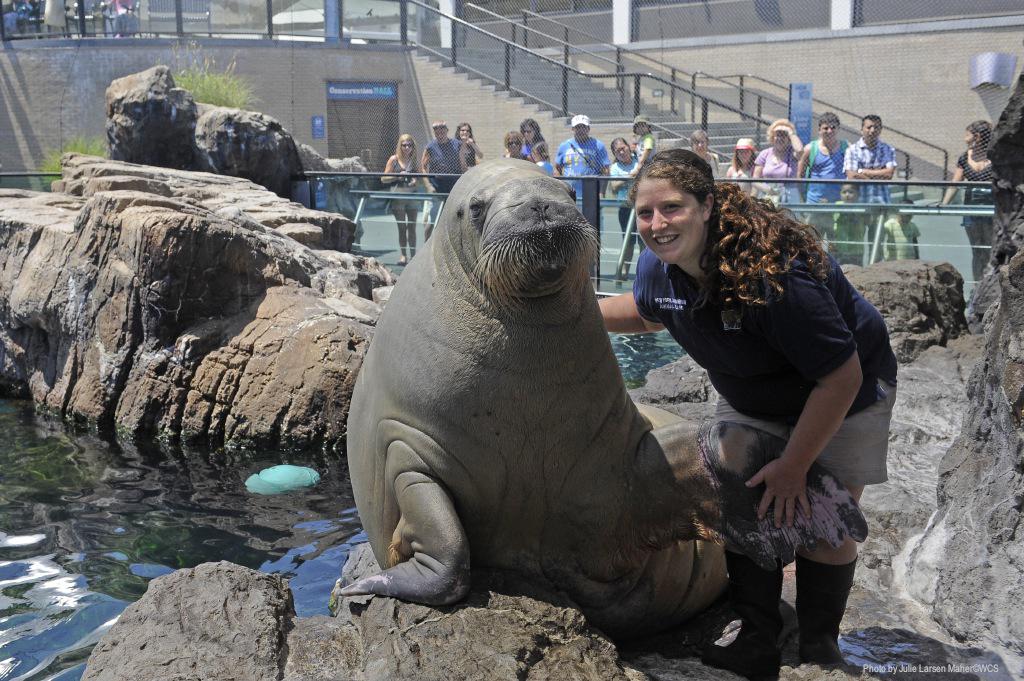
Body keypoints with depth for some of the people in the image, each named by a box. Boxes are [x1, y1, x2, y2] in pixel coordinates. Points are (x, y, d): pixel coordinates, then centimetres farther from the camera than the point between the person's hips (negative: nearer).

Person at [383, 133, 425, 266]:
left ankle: (413, 255, 8)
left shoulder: (415, 161, 8)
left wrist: (416, 182, -11)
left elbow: (422, 181, 11)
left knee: (412, 227, 3)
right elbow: (384, 179, 2)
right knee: (402, 227, 1)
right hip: (398, 195, -1)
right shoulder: (394, 160, 3)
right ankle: (402, 255, 6)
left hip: (412, 196, 1)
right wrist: (397, 176, -12)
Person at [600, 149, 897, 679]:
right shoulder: (657, 263, -18)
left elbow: (842, 377, -33)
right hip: (752, 399, 6)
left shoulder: (772, 272, -41)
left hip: (841, 393, -6)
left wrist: (793, 467, -24)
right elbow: (647, 312, 10)